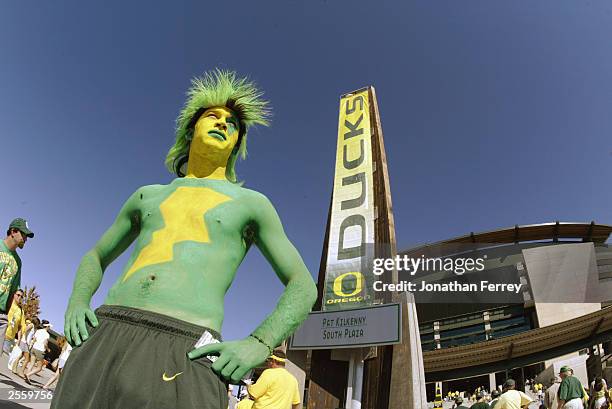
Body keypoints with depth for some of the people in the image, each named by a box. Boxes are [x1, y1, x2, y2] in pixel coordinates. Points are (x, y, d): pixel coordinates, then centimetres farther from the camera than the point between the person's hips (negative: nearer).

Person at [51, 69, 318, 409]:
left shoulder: (250, 203, 11)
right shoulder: (148, 195, 21)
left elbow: (304, 288, 7)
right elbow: (96, 258, 31)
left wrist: (258, 345, -10)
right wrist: (77, 302, 8)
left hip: (184, 355, -3)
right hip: (103, 340, 4)